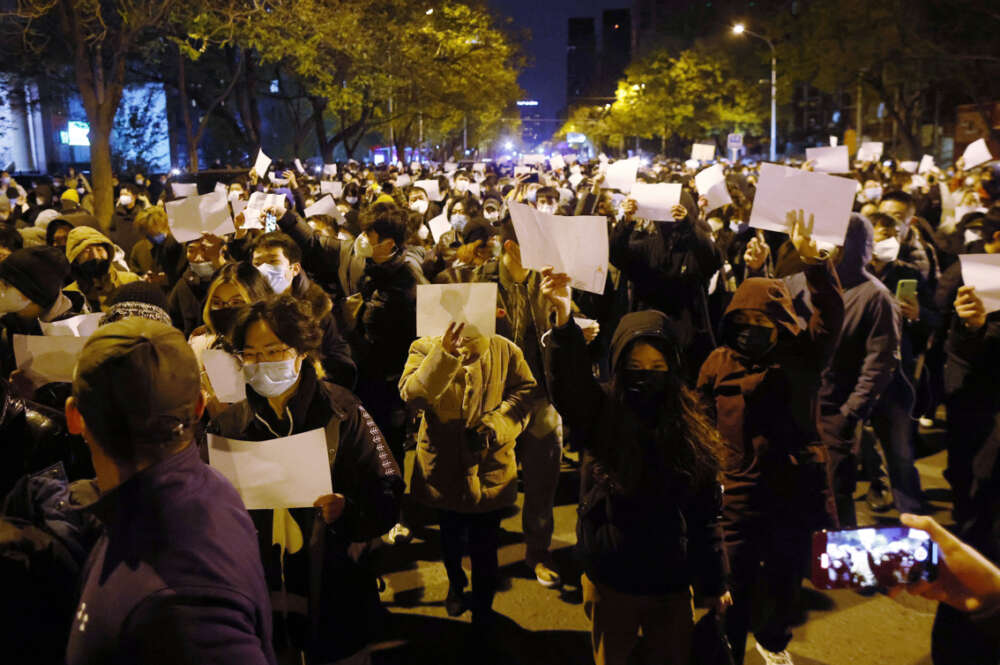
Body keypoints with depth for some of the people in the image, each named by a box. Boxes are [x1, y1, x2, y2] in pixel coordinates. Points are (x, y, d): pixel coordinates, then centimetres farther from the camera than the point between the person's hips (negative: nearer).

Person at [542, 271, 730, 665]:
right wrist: (564, 319, -50)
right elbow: (568, 382, -33)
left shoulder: (690, 427, -3)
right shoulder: (601, 413, -11)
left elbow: (705, 511, 3)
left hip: (672, 582, 2)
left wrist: (714, 582, 7)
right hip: (611, 579, -1)